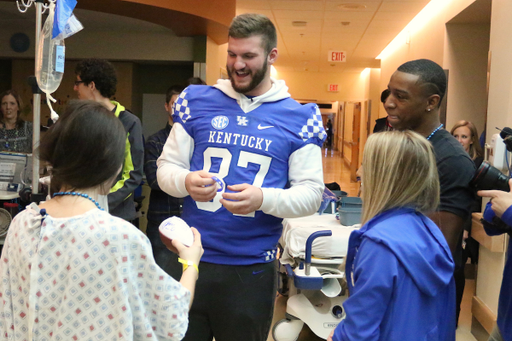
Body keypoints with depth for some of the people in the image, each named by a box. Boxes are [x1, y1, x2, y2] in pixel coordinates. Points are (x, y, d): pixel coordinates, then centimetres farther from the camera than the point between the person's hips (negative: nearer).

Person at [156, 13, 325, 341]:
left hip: (252, 269, -1)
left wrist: (263, 198, -23)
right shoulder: (197, 103, 3)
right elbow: (166, 167, 5)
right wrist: (186, 182, -19)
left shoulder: (298, 118, -2)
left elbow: (311, 193, -5)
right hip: (192, 257, 1)